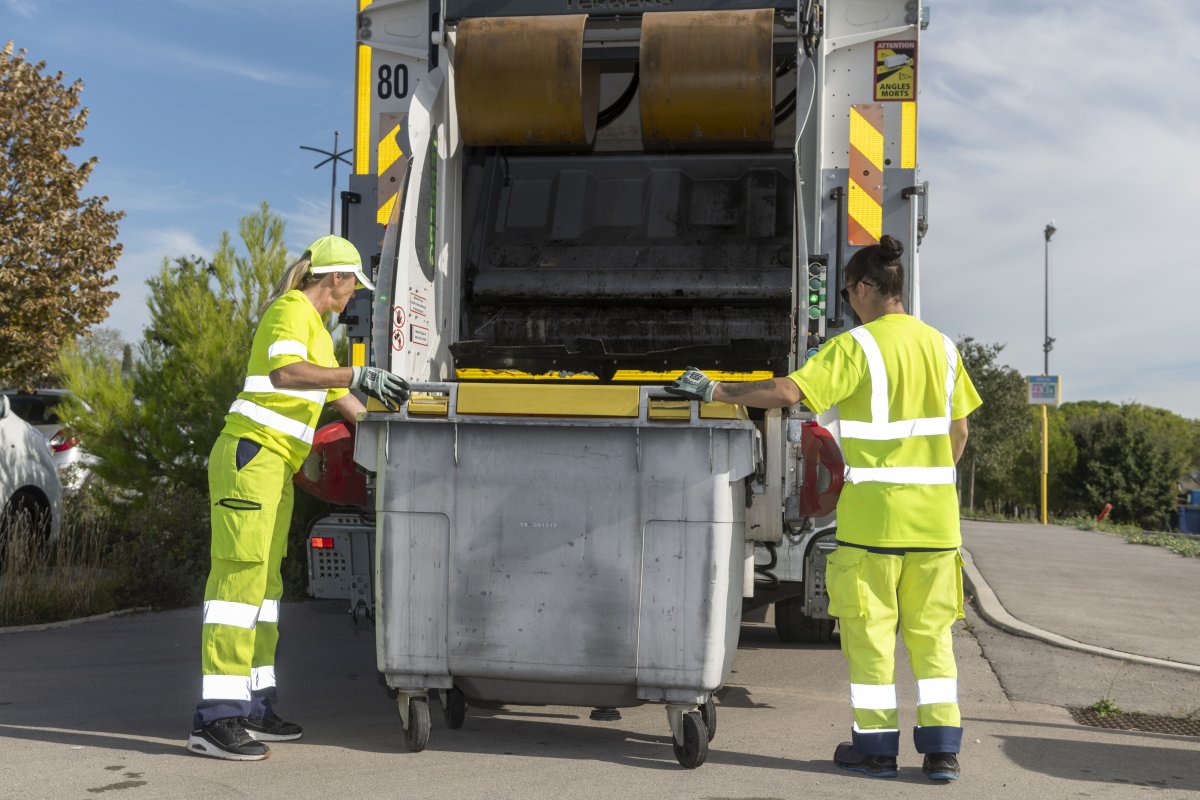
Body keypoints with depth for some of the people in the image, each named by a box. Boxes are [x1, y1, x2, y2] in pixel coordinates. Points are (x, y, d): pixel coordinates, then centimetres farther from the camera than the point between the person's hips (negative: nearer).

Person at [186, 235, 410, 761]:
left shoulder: (315, 327, 24)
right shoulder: (290, 310, -7)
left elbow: (337, 396, 33)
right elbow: (285, 372, -27)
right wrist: (359, 376, -32)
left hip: (275, 466, 11)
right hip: (251, 455, -11)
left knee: (262, 581, 10)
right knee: (240, 576, -15)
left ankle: (253, 708, 15)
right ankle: (214, 719, -17)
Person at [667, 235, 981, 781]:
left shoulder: (857, 347, -10)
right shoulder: (941, 347, 10)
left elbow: (787, 391, -20)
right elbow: (958, 432, 14)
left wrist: (714, 392, -11)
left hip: (874, 512, -6)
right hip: (935, 517, 6)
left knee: (869, 629, 5)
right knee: (931, 632, 11)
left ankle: (877, 746, 12)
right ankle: (941, 748, 10)